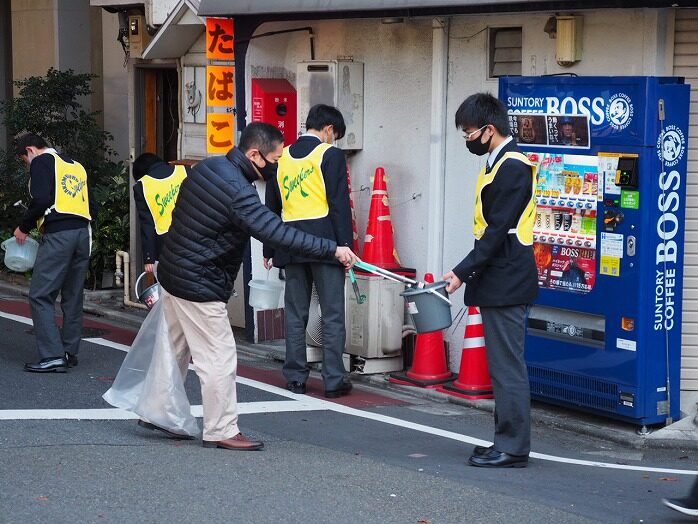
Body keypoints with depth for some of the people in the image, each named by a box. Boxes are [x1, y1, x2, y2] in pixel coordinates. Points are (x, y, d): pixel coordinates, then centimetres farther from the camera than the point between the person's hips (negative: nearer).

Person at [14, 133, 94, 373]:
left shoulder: (42, 162, 1)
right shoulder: (76, 166, 23)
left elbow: (41, 200, -13)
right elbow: (91, 207, 20)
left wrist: (24, 227, 0)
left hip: (58, 234, -8)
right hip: (83, 233, 8)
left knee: (40, 295, -5)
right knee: (73, 297, 14)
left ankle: (53, 355, -12)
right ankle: (70, 352, 17)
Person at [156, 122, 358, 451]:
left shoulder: (206, 167, 4)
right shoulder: (238, 192, -26)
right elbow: (279, 234, -31)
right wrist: (332, 250, -29)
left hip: (172, 273, 10)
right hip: (199, 287, -10)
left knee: (175, 351, 22)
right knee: (219, 359, -1)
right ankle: (221, 431, 7)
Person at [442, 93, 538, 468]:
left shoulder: (512, 167, -15)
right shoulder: (499, 164, 17)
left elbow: (498, 230, -20)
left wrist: (463, 271, -19)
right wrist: (470, 274, 17)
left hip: (506, 283, -10)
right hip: (498, 282, 10)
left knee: (507, 366, -6)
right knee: (503, 365, 13)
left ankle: (513, 448, -1)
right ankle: (507, 442, 19)